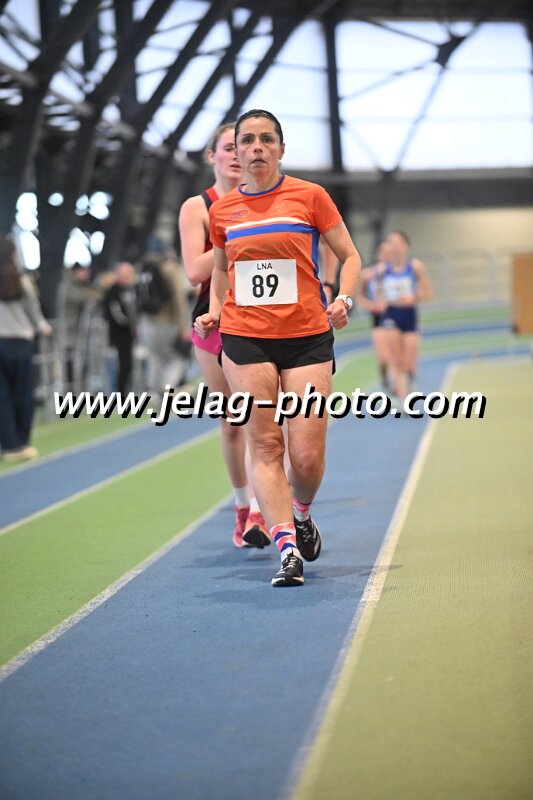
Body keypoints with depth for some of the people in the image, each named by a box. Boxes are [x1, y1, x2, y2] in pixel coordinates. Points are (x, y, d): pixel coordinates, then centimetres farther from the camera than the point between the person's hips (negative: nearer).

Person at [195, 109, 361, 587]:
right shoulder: (222, 211, 9)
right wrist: (214, 312, 8)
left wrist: (344, 300, -10)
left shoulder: (310, 197, 1)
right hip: (244, 338, 2)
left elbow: (349, 256, 7)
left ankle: (301, 516, 27)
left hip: (307, 337, -2)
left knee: (307, 455, -5)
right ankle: (288, 549, -5)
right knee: (264, 444, -7)